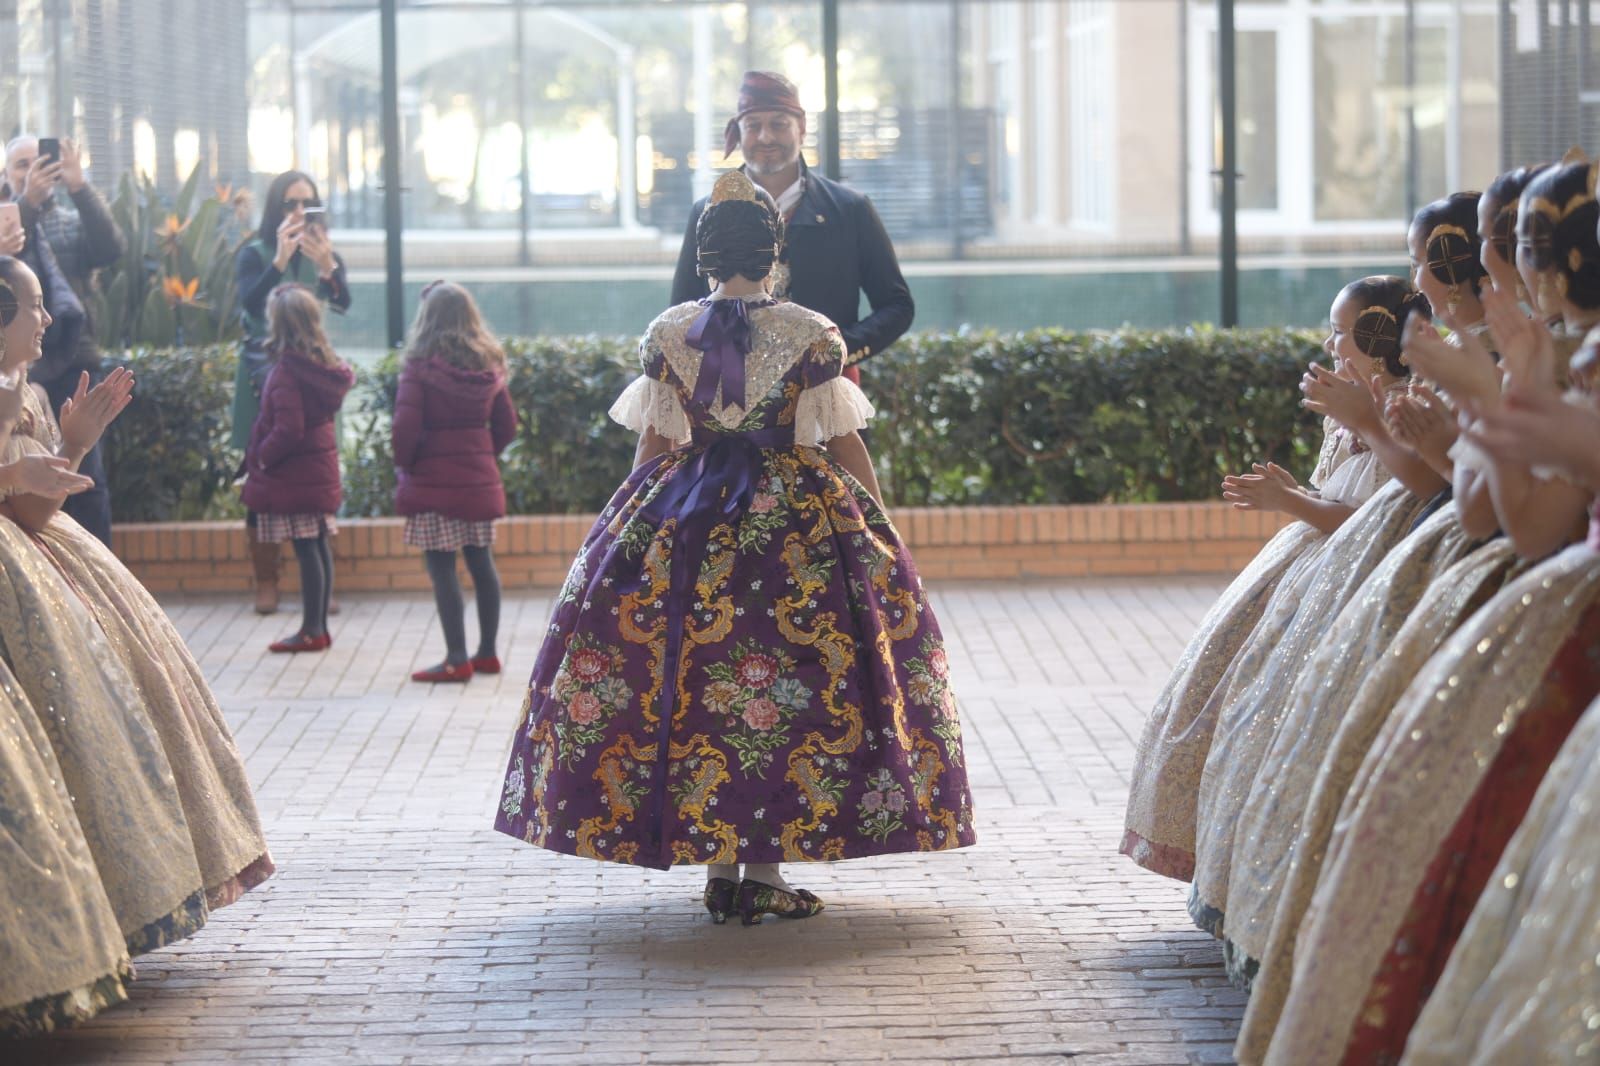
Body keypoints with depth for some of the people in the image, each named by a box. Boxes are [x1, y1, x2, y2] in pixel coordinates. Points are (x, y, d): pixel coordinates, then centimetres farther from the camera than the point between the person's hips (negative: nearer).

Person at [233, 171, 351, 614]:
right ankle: (266, 581, -2)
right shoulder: (255, 255, 3)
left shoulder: (327, 255, 9)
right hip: (265, 370, -2)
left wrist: (327, 266, -28)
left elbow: (343, 305, -9)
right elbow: (251, 303, -15)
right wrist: (281, 260, -27)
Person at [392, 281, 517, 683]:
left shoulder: (421, 366, -12)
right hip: (480, 480, 6)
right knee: (481, 562, 14)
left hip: (434, 481, -6)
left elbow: (406, 425, -17)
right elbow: (506, 426, 10)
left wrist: (403, 465, -2)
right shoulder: (489, 366, 6)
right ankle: (487, 652, 20)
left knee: (441, 567, -3)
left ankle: (456, 659, -5)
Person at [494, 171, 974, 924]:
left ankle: (717, 866, 8)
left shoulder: (667, 333, 0)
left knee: (690, 678, 8)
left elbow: (653, 446, 5)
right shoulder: (813, 336, -6)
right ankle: (767, 868, 0)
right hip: (800, 521, -2)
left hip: (682, 521, 2)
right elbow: (845, 446, -2)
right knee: (792, 685, 2)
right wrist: (877, 525, 11)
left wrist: (640, 523, 17)